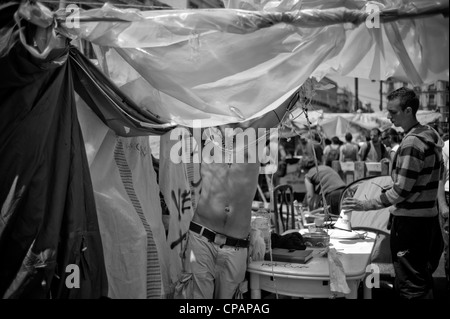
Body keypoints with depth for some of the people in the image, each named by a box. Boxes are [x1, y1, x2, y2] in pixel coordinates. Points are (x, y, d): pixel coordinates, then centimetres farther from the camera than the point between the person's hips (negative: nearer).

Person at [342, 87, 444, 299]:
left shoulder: (412, 143, -21)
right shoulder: (431, 135, 9)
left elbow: (401, 191, -23)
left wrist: (365, 205, -18)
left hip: (409, 221, -10)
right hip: (428, 217, 10)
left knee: (410, 288, 0)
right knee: (423, 279, 20)